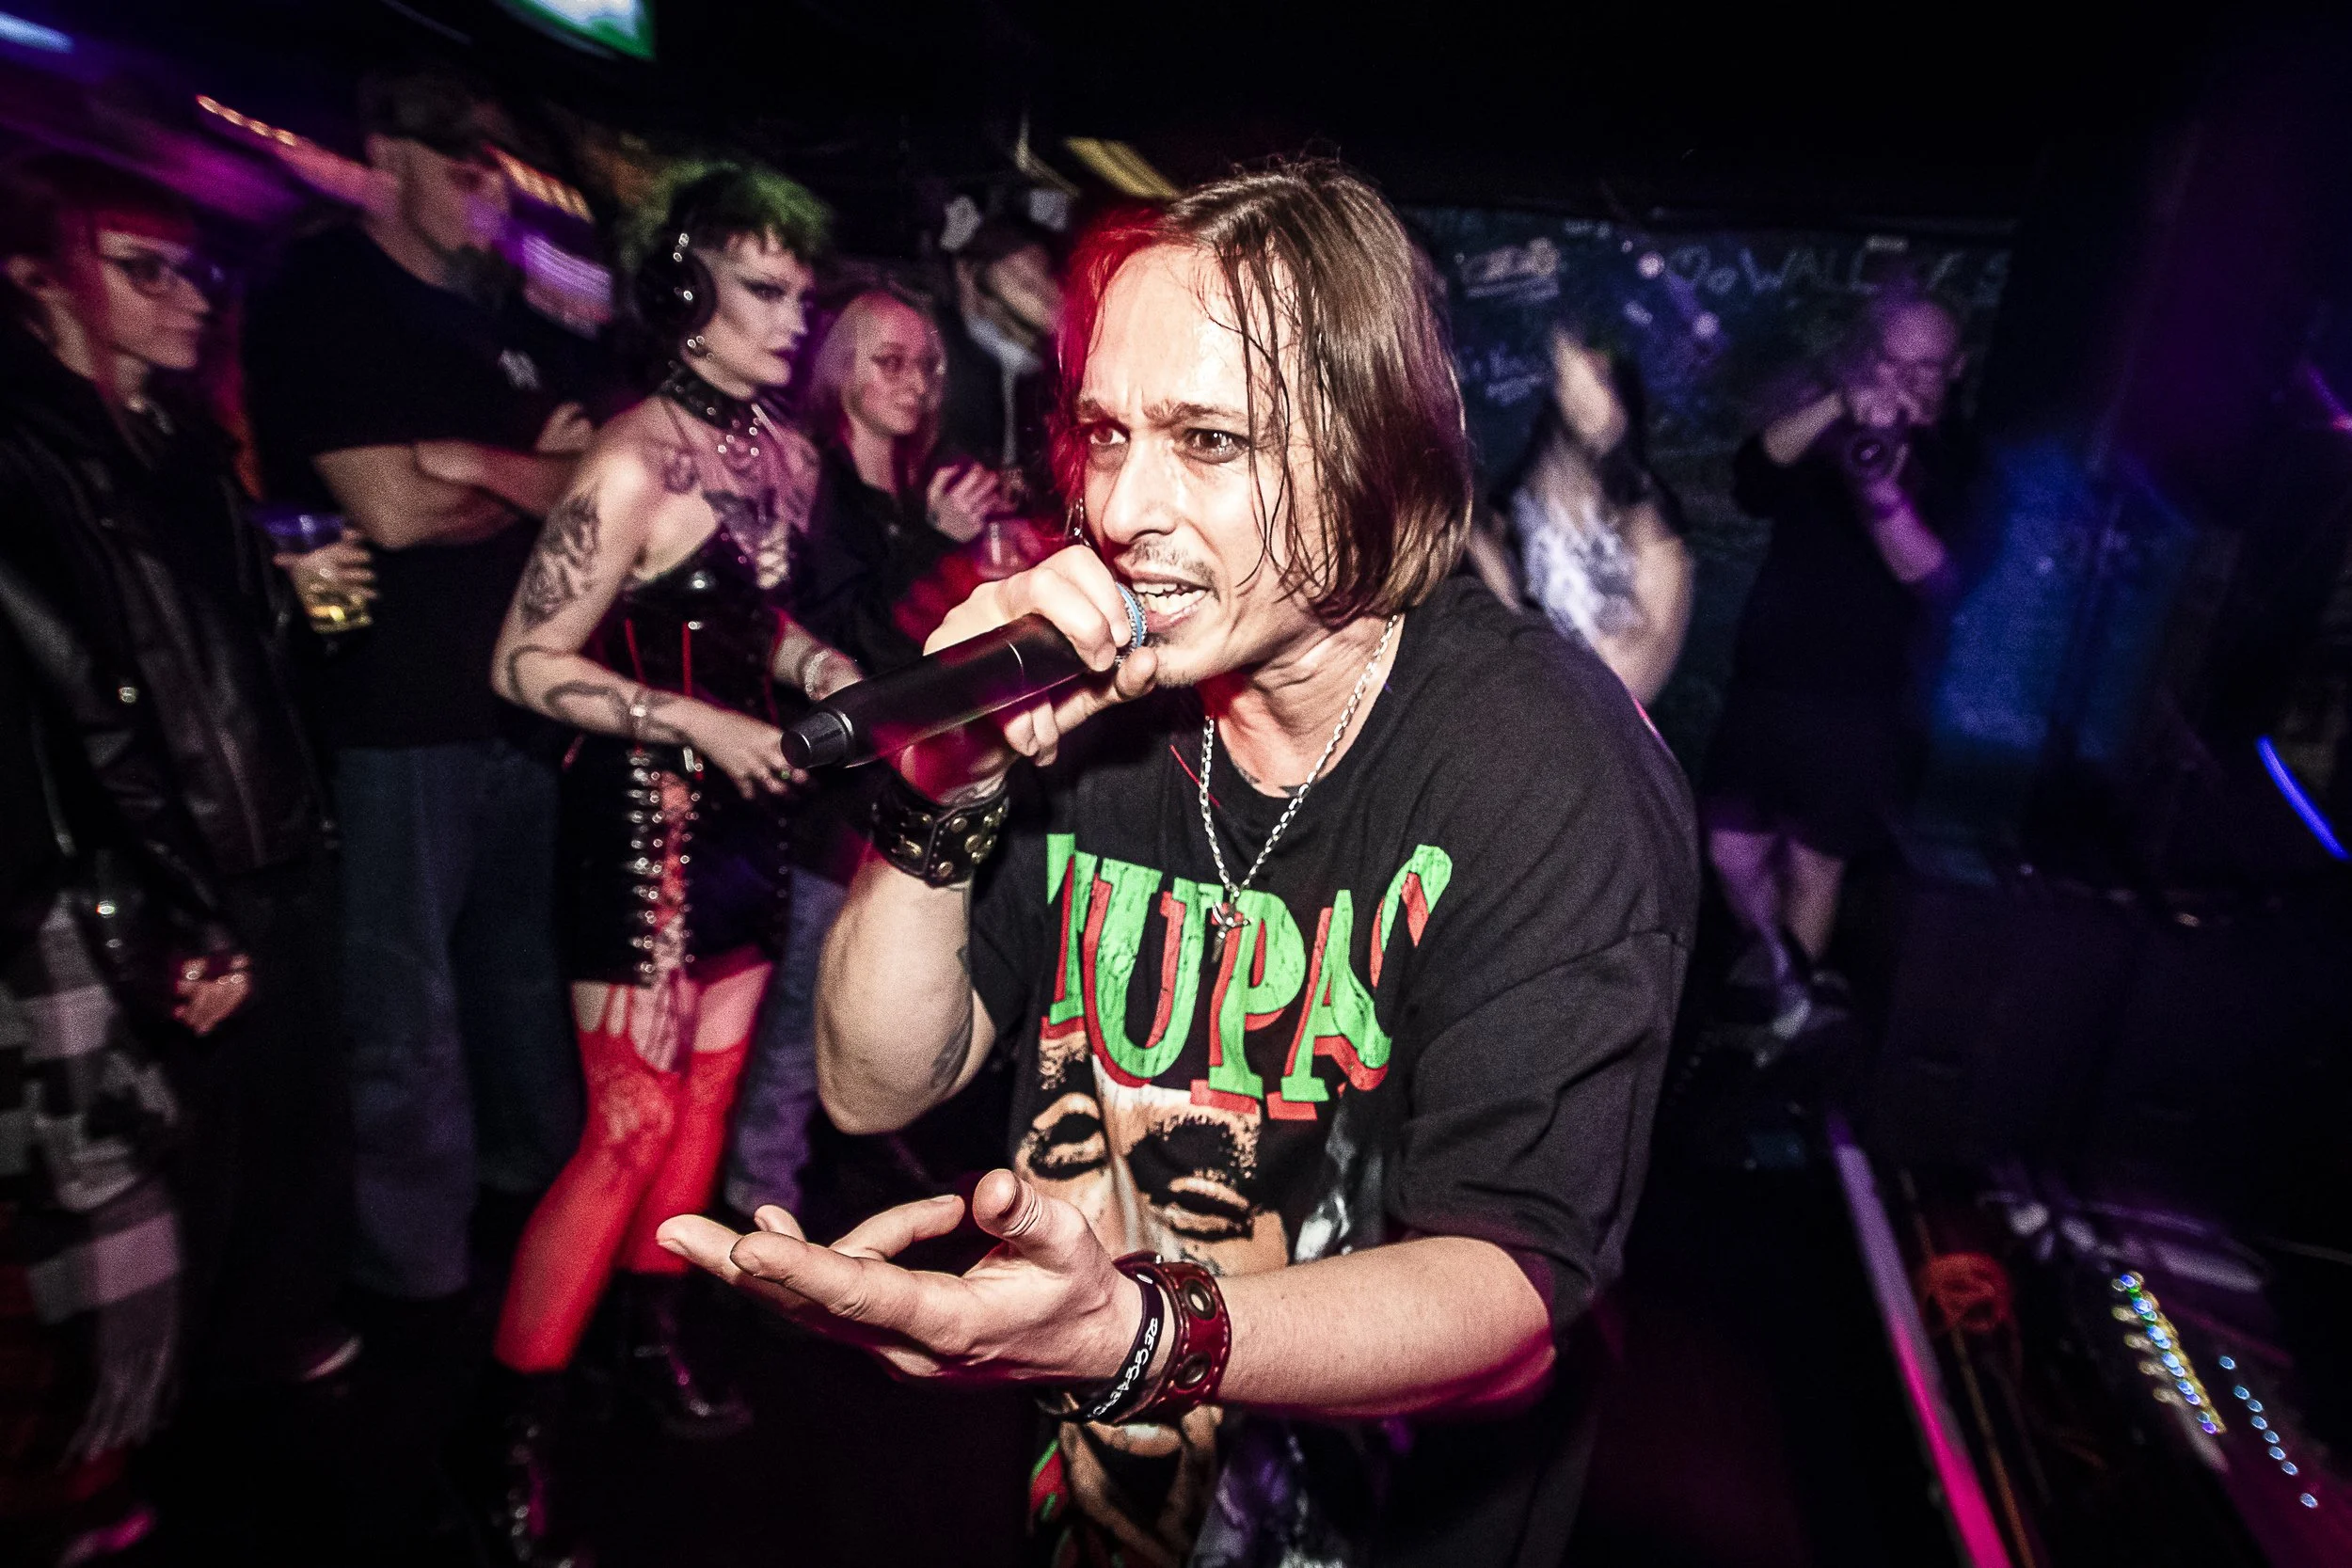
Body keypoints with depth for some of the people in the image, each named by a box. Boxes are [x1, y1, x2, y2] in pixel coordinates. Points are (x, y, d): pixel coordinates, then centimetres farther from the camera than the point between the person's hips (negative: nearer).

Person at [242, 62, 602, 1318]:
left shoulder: (507, 318, 16)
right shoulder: (319, 300, -3)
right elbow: (392, 510, -14)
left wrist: (474, 462, -9)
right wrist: (534, 475, 0)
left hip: (520, 694, 7)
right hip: (396, 710, -6)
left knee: (522, 964, 19)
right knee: (407, 1015, 2)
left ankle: (539, 1174, 38)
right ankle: (417, 1276, 19)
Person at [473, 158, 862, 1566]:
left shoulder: (783, 450, 7)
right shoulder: (638, 460, -17)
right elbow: (530, 664, -16)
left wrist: (824, 670, 1)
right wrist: (703, 726, -19)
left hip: (750, 807, 8)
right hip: (647, 815, -7)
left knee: (711, 1093, 16)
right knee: (631, 1125, -3)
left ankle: (658, 1343, 38)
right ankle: (513, 1438, 18)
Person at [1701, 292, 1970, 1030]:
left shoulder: (1957, 466, 0)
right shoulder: (1823, 431, 9)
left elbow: (1939, 586, -16)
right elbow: (1750, 479, -12)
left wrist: (1885, 494, -32)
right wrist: (1836, 405, -24)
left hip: (1858, 706, -3)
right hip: (1762, 685, 3)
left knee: (1812, 864, 4)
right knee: (1734, 855, 5)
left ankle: (1786, 1013, 25)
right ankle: (1773, 970, 33)